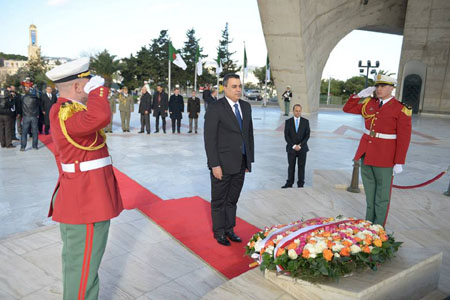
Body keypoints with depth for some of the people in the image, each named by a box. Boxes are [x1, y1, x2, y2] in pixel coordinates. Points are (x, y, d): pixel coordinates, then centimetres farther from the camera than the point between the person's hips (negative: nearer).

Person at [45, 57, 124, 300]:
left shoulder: (64, 111, 12)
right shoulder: (66, 114, -20)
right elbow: (100, 117, -42)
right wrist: (97, 90, -23)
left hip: (77, 196, 11)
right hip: (87, 200, -11)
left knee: (75, 260, 24)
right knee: (84, 265, 3)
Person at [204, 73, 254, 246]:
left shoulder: (246, 107, 8)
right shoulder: (215, 108, -12)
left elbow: (249, 134, 13)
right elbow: (209, 139, -14)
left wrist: (249, 160, 11)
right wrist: (215, 165, -17)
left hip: (240, 164, 6)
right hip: (222, 164, -6)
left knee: (232, 199, 18)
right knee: (219, 201, 10)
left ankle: (229, 229, 33)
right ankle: (219, 232, 27)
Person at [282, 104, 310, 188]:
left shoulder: (305, 121, 2)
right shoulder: (288, 121, 1)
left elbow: (307, 135, -1)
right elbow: (286, 136, -4)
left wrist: (300, 145, -12)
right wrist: (293, 146, -13)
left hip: (302, 148, 0)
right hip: (291, 148, 0)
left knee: (301, 167, 5)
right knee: (291, 166, 7)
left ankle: (300, 184, 14)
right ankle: (289, 184, 16)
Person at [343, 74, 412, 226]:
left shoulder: (401, 109, -10)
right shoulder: (369, 103, 6)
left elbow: (404, 138, -11)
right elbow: (347, 109, 15)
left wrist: (399, 162, -13)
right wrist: (360, 95, 1)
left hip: (384, 156, -5)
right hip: (366, 153, 5)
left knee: (382, 192, 5)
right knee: (369, 189, 15)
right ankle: (369, 221, 28)